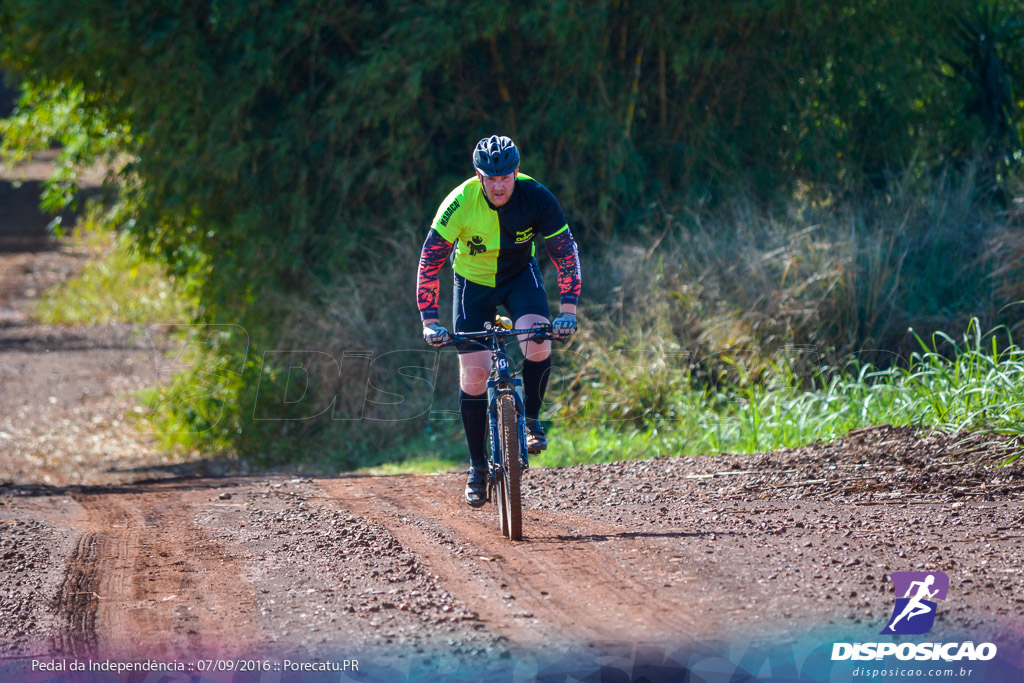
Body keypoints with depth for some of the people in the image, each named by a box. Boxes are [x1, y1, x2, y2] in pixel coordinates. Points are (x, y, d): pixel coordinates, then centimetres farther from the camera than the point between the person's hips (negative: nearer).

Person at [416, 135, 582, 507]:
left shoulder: (536, 197, -26)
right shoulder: (460, 202, -29)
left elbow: (565, 252, -21)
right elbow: (430, 261, -27)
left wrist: (568, 309, -31)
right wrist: (430, 321, -34)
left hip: (521, 274, 1)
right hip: (473, 280, 0)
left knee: (537, 345, -28)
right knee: (474, 373, -8)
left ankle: (531, 418, -2)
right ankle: (478, 466, 7)